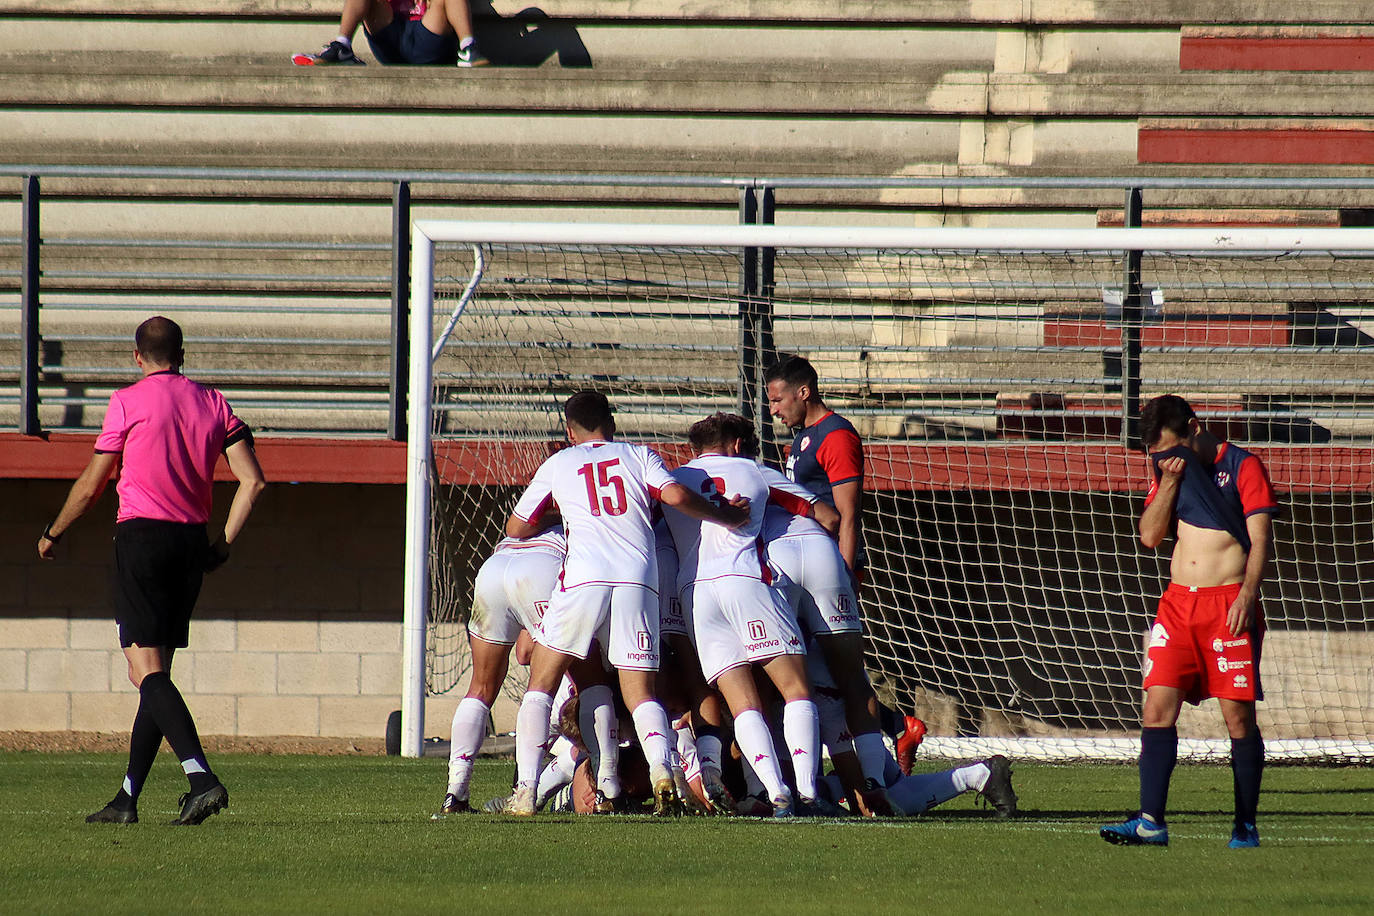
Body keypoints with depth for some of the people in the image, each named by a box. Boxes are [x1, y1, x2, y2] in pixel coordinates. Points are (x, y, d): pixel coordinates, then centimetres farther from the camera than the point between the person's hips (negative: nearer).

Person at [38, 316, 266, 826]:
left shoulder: (128, 402, -3)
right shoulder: (213, 404, 9)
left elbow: (91, 485, 2)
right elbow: (252, 481, 2)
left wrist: (53, 535, 17)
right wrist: (223, 545, 9)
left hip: (141, 536, -5)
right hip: (191, 544, 5)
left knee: (146, 671, -10)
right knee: (156, 674, 12)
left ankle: (200, 777, -28)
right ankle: (127, 798, 15)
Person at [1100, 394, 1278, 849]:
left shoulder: (1243, 467, -2)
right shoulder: (1170, 472, 14)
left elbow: (1261, 539, -7)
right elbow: (1149, 535, 7)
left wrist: (1247, 595, -20)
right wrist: (1169, 481, -5)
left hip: (1229, 602, -5)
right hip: (1178, 603, 5)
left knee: (1238, 714, -4)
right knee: (1158, 706, -6)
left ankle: (1246, 825, 4)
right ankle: (1151, 821, -9)